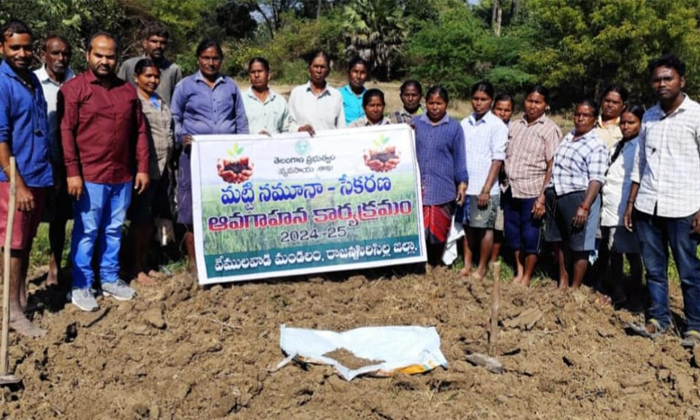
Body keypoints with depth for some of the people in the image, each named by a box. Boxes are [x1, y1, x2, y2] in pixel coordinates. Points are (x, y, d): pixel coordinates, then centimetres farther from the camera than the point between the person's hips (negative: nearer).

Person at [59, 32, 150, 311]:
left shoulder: (128, 90, 11)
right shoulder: (73, 88, -4)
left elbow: (139, 132, 12)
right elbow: (66, 133, -9)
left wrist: (142, 168, 7)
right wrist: (72, 172, -15)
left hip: (123, 175, 5)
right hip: (89, 176, -5)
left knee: (114, 230, 13)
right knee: (86, 231, 2)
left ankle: (110, 279, 26)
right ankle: (81, 286, 13)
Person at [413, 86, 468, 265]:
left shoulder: (454, 127, 6)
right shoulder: (415, 122, 10)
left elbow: (459, 157, 7)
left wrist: (462, 183, 3)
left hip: (442, 188, -1)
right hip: (416, 186, 1)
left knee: (438, 230, 4)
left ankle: (433, 264, 22)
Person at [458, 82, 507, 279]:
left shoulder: (497, 126, -5)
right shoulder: (464, 124, 8)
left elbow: (497, 160, -9)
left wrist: (486, 189, -13)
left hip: (485, 189, -4)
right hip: (465, 187, 4)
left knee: (485, 228, 4)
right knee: (467, 226, 11)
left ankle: (481, 268, 16)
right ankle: (467, 266, 21)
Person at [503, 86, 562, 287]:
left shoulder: (550, 130, -4)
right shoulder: (514, 126, 11)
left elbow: (552, 167, -9)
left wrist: (543, 197, -14)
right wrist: (502, 184, 5)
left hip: (532, 192, -5)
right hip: (511, 190, 5)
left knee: (530, 237, 4)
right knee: (512, 234, 13)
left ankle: (526, 277, 20)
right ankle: (519, 272, 30)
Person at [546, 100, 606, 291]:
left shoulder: (596, 145, -12)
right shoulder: (568, 137, 12)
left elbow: (596, 180, -18)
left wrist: (585, 207, -26)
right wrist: (547, 194, 18)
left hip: (578, 197, -7)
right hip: (556, 196, 8)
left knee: (579, 246, 2)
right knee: (560, 241, 16)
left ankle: (575, 287, 15)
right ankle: (562, 281, 31)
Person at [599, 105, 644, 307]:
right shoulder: (617, 146, 16)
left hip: (627, 210, -8)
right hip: (610, 208, 8)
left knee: (632, 253, 3)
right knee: (613, 252, 15)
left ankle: (634, 297, 16)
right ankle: (617, 293, 28)